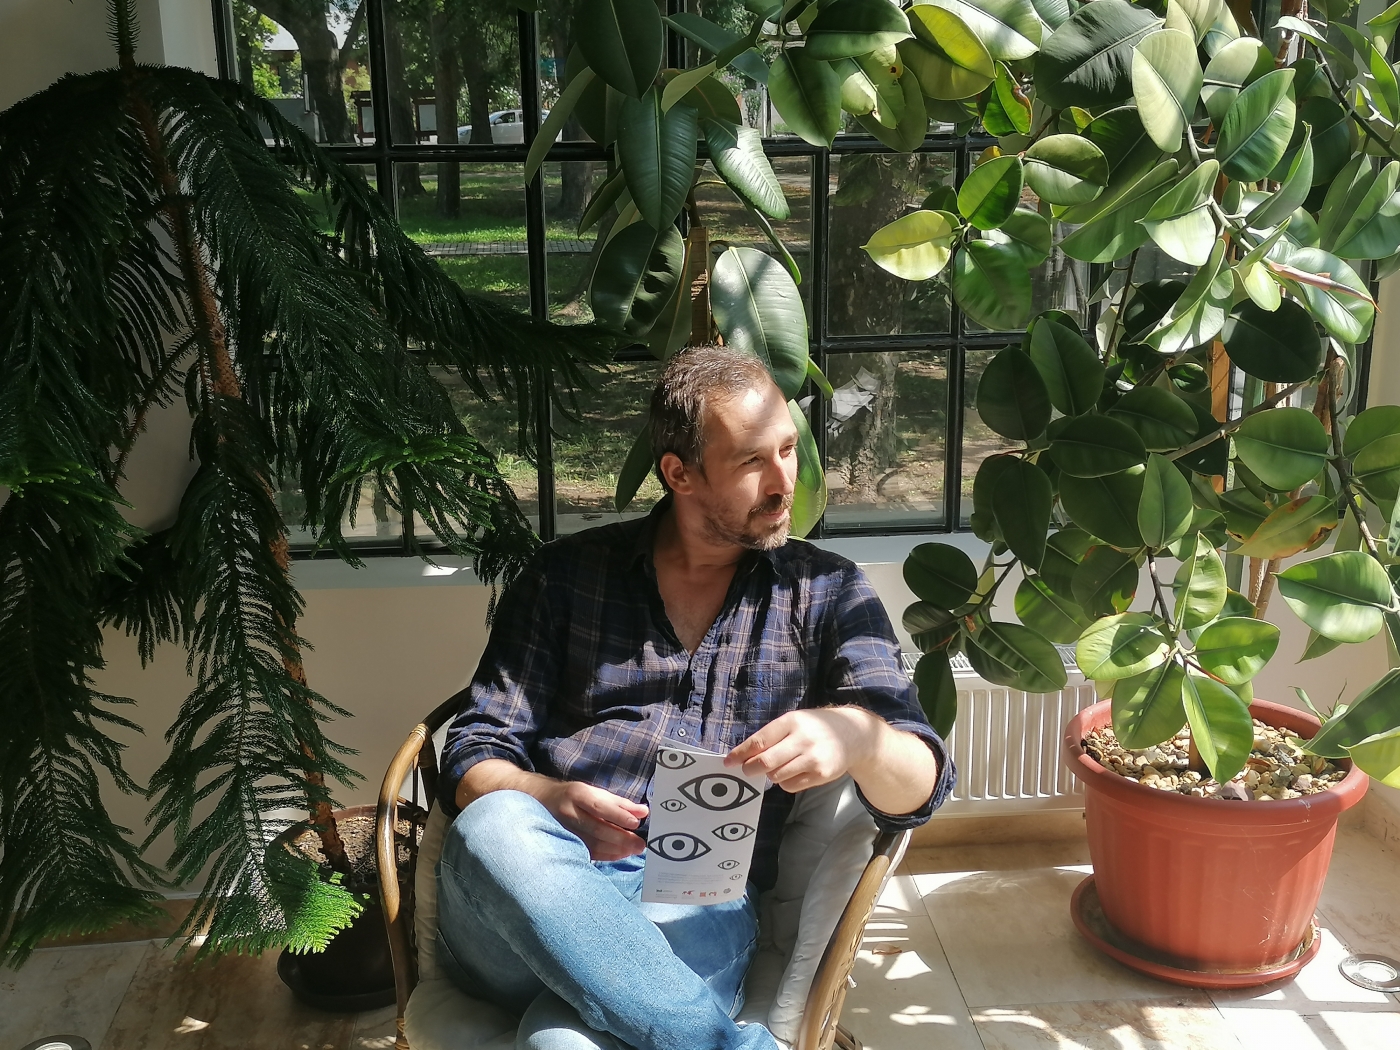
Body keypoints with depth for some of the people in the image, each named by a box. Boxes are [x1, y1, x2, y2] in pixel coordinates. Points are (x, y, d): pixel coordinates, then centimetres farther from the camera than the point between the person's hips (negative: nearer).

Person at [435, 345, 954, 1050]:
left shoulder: (826, 593, 13)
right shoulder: (565, 575, 13)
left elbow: (917, 790, 4)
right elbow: (473, 763, 9)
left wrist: (856, 733, -20)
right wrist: (553, 804, -15)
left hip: (697, 908, -3)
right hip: (527, 909, 3)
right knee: (495, 826, -35)